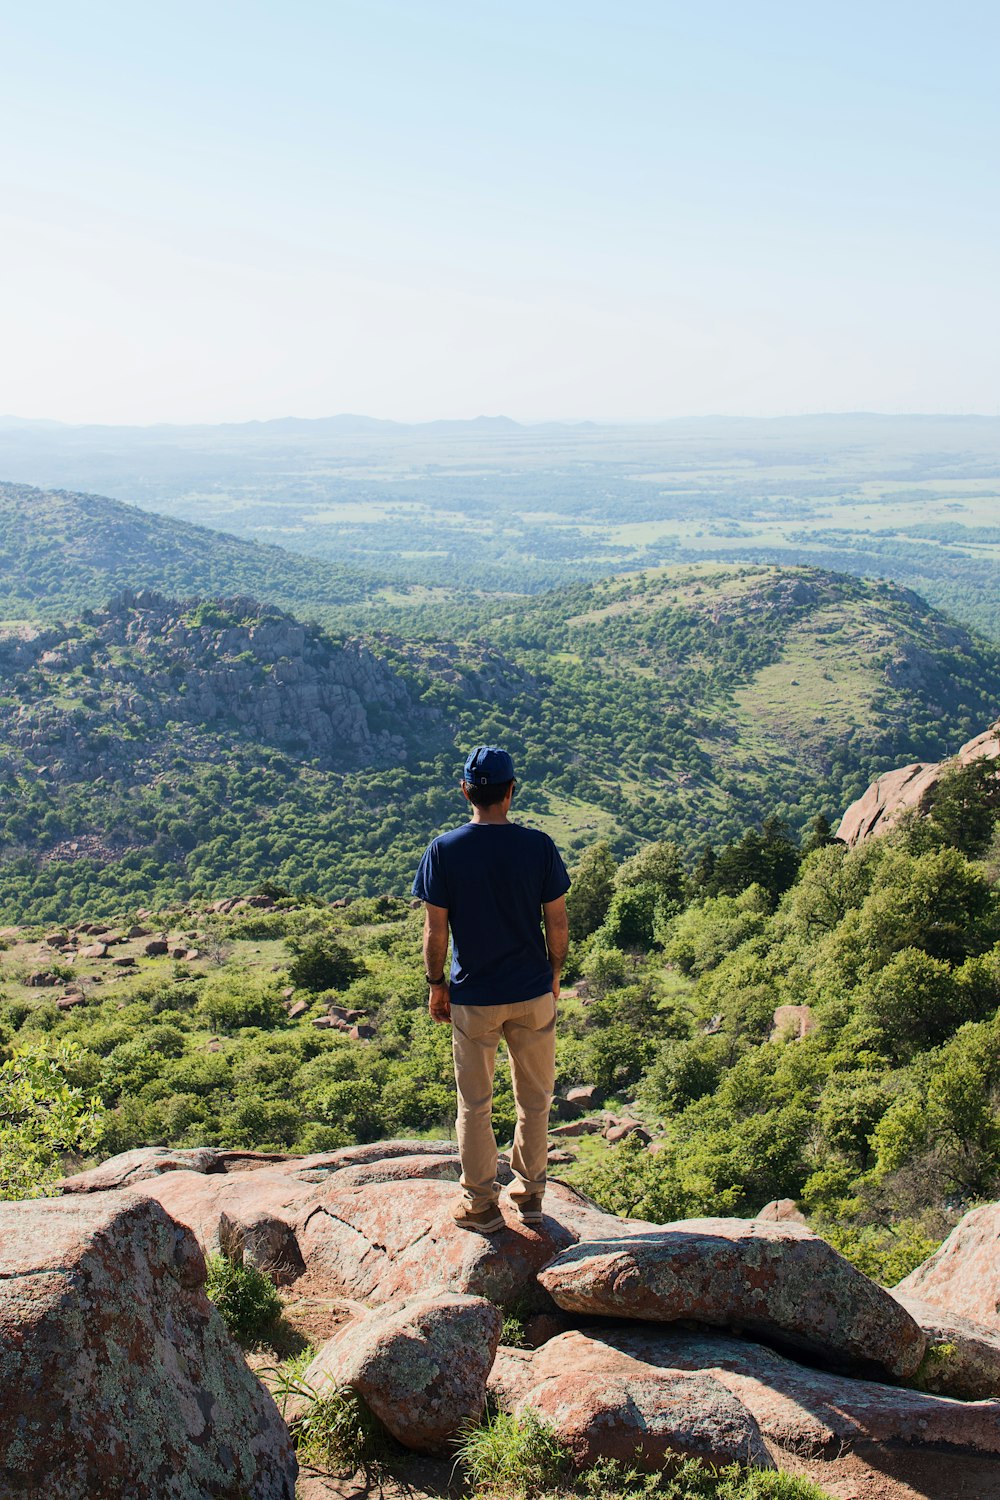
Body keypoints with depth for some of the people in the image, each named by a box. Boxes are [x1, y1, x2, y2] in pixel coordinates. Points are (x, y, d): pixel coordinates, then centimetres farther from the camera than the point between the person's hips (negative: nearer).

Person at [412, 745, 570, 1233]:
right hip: (533, 992, 1)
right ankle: (530, 1192, 28)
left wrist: (437, 984, 6)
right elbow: (557, 923, -4)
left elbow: (435, 931, -8)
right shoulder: (538, 845, -9)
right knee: (534, 1099, 17)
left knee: (474, 1105, 13)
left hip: (474, 997, -1)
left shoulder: (443, 850, -12)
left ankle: (481, 1202, 24)